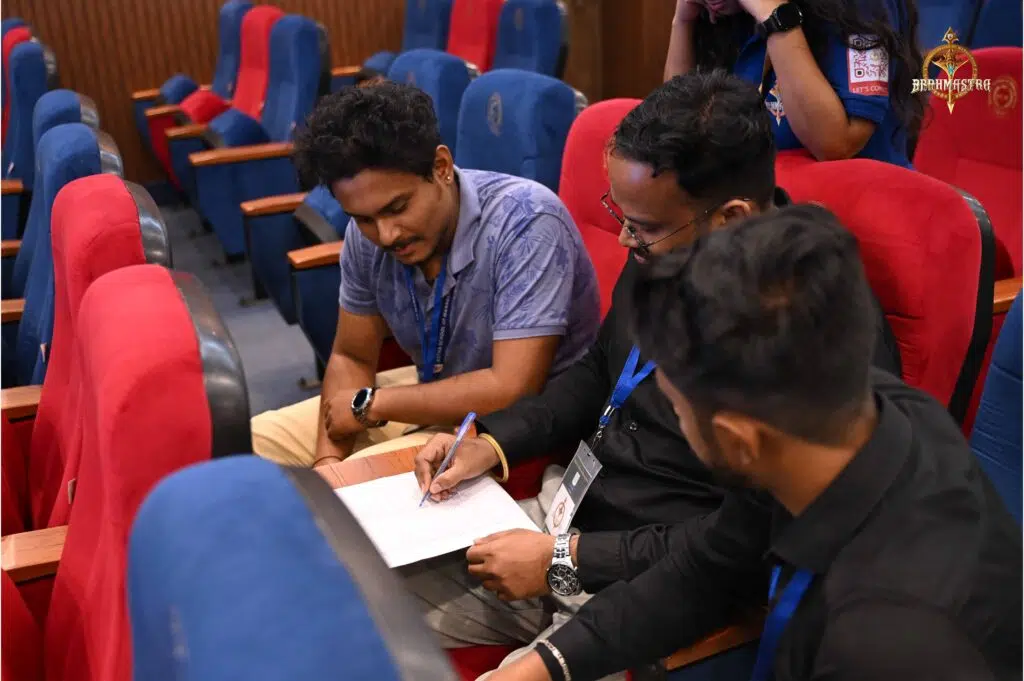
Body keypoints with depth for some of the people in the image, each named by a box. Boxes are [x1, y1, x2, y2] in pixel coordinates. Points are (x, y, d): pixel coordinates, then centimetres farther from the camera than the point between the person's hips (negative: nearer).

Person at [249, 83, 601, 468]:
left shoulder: (525, 222, -29)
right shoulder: (367, 233, -11)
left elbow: (513, 391, -33)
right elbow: (351, 357, 2)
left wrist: (370, 404, -22)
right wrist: (327, 460, -16)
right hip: (433, 397, 7)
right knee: (256, 443, 3)